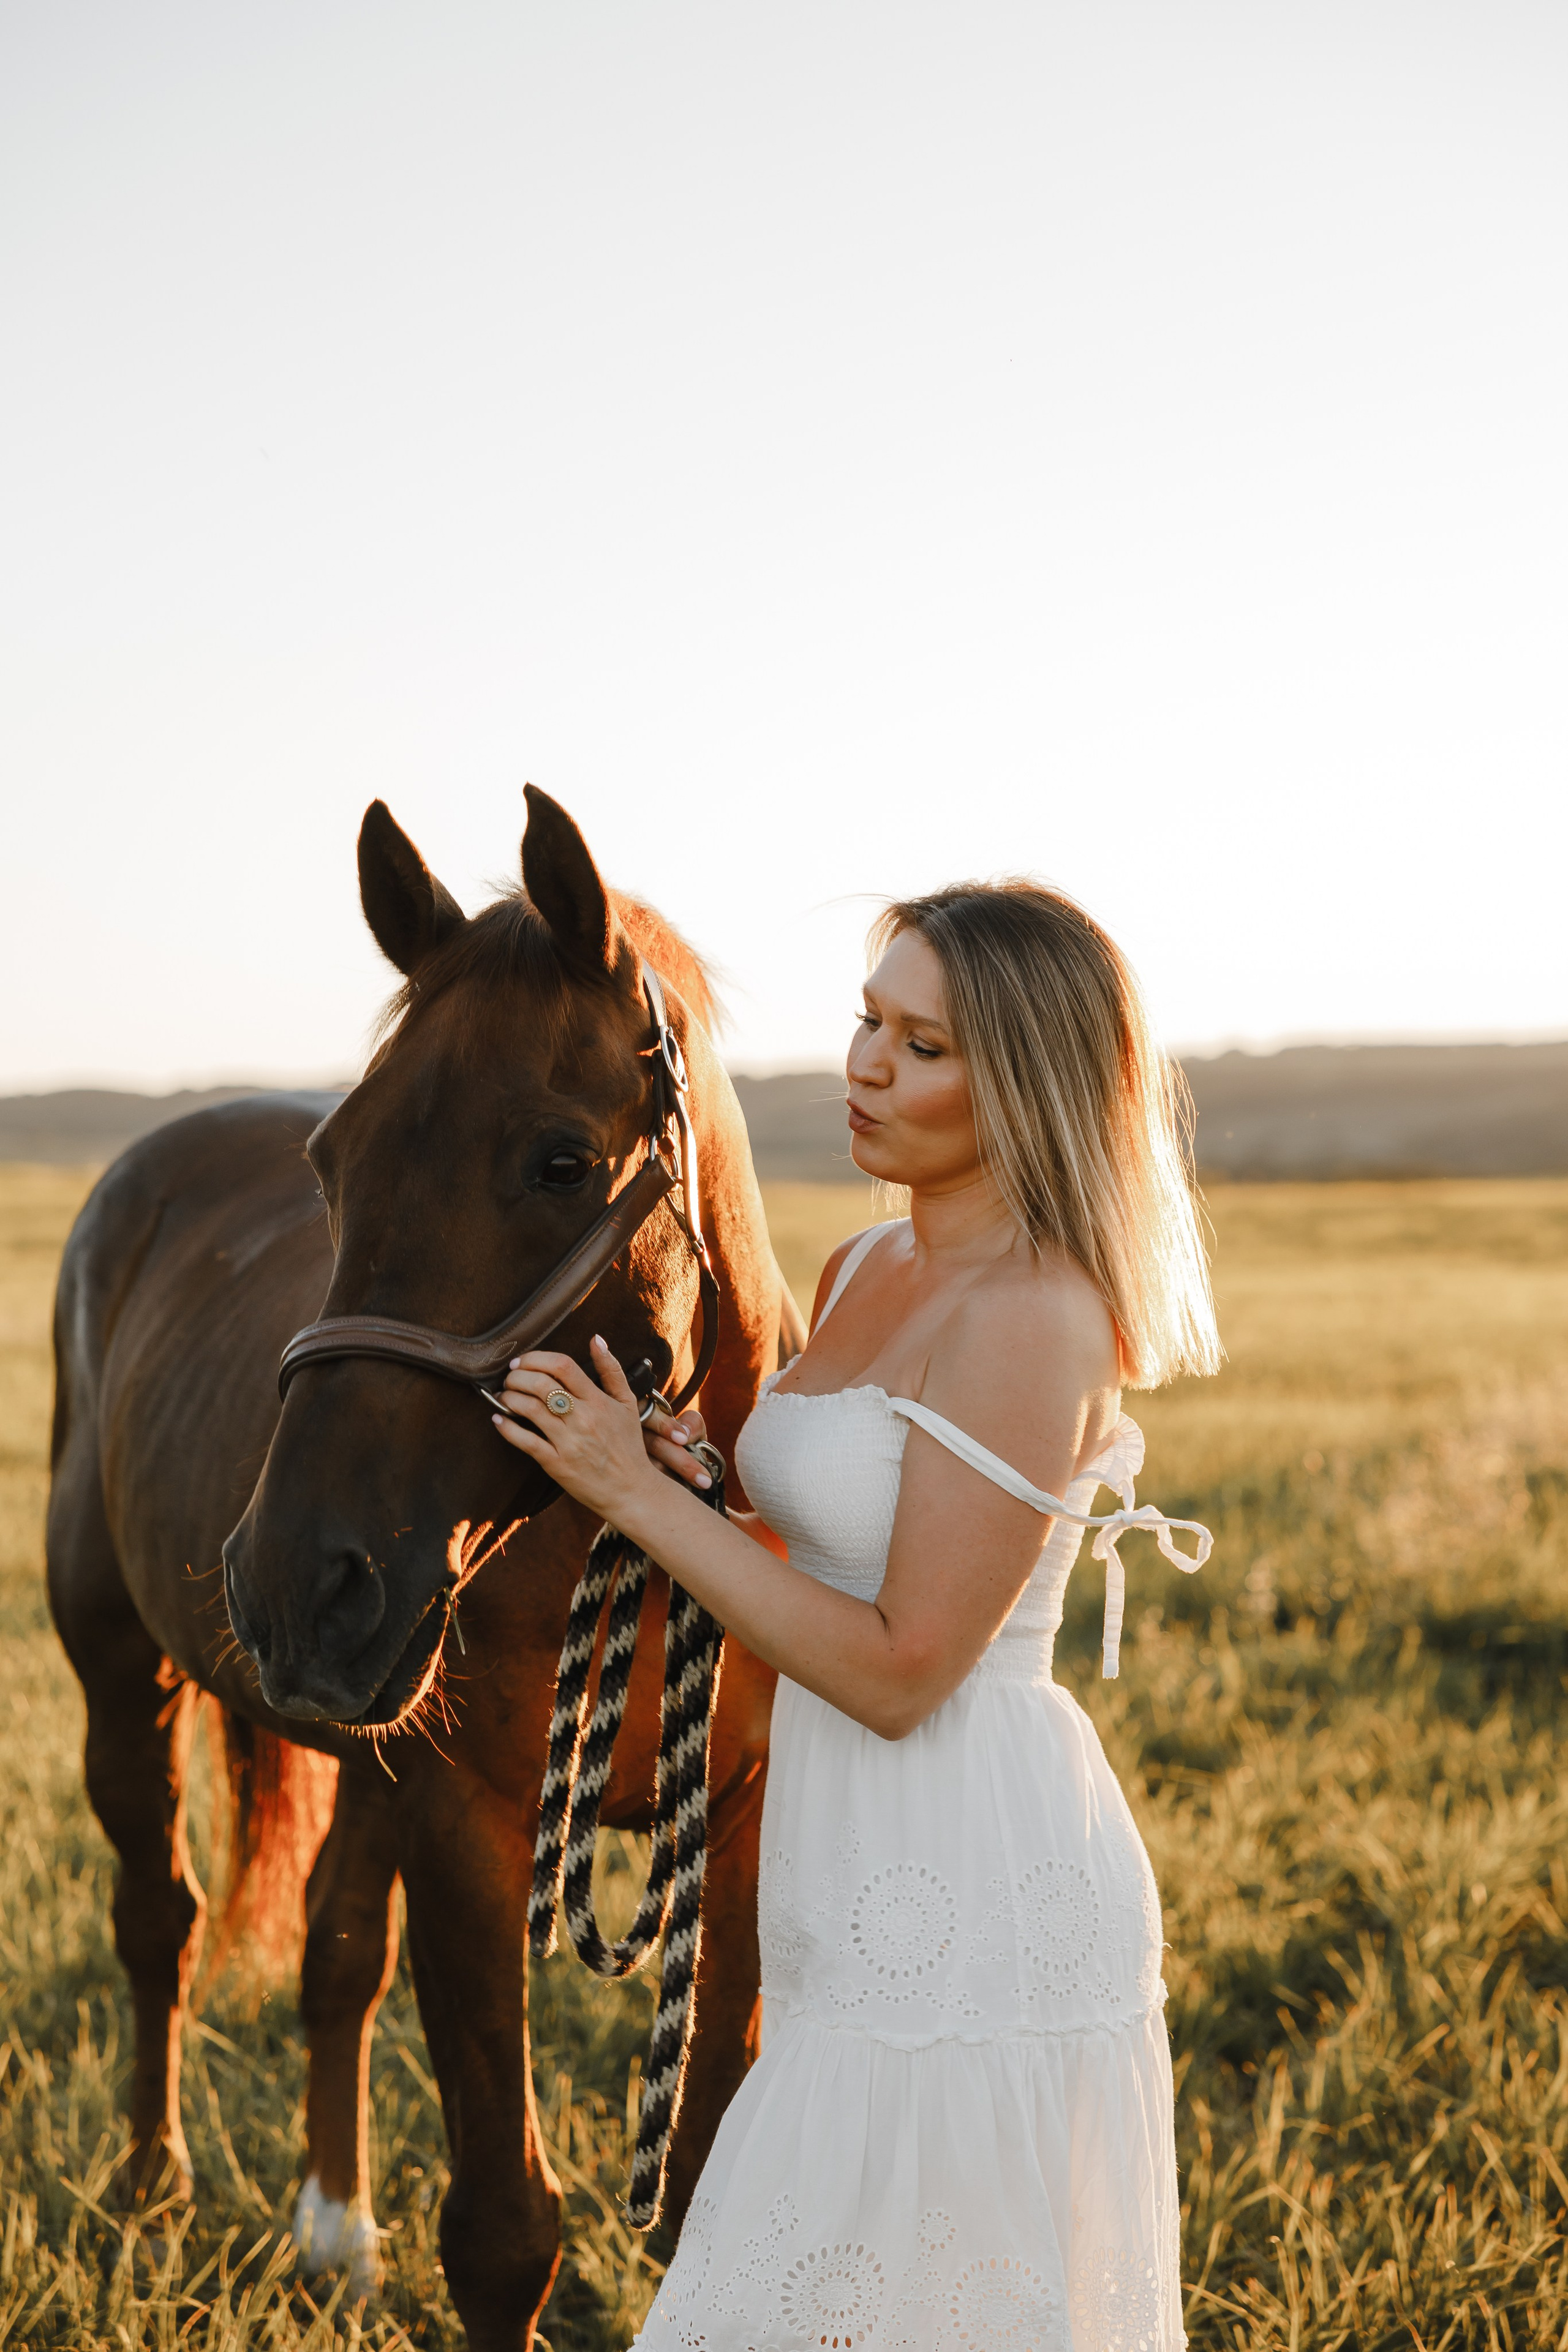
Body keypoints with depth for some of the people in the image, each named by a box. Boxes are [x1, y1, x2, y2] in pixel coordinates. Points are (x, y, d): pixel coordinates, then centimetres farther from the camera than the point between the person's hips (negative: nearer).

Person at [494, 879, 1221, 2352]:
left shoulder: (1035, 1319, -19)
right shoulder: (863, 1274, 9)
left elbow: (900, 1672, -21)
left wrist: (638, 1494, -17)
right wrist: (700, 1468, -1)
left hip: (966, 1891, -9)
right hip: (873, 1892, 9)